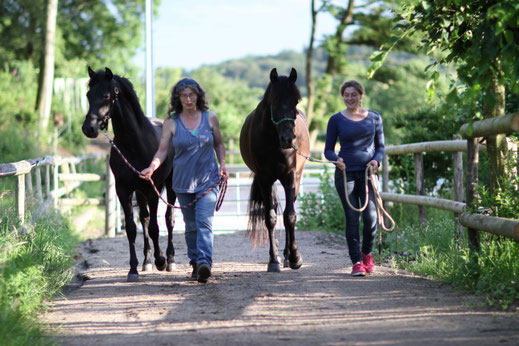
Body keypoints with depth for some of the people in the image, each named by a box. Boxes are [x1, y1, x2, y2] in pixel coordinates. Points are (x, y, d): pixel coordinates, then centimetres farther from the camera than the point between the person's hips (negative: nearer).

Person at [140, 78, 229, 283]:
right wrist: (151, 168, -23)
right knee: (191, 225, 10)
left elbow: (219, 144, 12)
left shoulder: (210, 118, 0)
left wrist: (222, 164, -3)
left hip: (208, 180, -1)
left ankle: (205, 263, -28)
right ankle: (195, 262, 24)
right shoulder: (171, 123, -3)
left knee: (204, 221, -17)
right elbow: (162, 151, -5)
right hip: (183, 182, 1)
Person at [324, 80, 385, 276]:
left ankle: (367, 253, 20)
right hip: (345, 174, -1)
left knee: (370, 218, -7)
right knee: (352, 219, 0)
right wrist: (336, 159, -17)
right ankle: (356, 262, 9)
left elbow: (381, 146, 13)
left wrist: (377, 160, -8)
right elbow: (328, 150, 4)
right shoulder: (336, 120, 3)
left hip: (367, 173, 1)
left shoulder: (374, 118, 7)